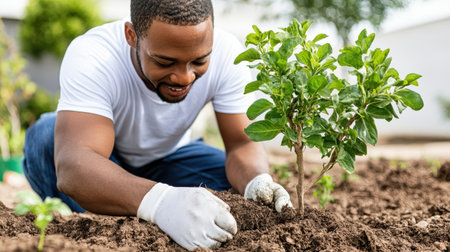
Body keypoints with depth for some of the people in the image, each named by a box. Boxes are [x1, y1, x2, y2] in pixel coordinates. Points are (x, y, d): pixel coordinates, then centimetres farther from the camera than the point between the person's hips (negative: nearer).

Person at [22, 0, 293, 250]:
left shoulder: (226, 53, -25)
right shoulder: (90, 57, -35)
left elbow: (243, 143, -22)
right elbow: (72, 167, -48)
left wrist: (258, 183, -46)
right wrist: (159, 202, -67)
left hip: (167, 158, 3)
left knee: (240, 179, -22)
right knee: (46, 137, -32)